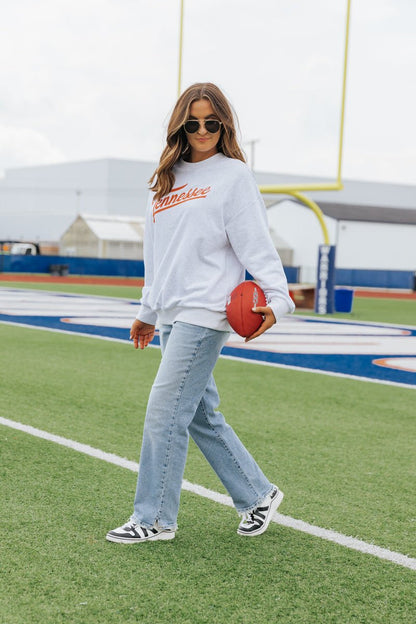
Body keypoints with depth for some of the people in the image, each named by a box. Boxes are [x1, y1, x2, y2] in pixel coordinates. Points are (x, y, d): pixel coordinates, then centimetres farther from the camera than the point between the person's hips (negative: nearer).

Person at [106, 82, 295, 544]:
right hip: (171, 316, 7)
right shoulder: (165, 180, 19)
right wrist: (148, 311, 26)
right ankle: (258, 495, 23)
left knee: (165, 412, -9)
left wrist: (276, 298, -21)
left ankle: (154, 519, 1)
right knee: (201, 415, 10)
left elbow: (256, 243, -9)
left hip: (205, 313, -7)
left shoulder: (233, 175, -1)